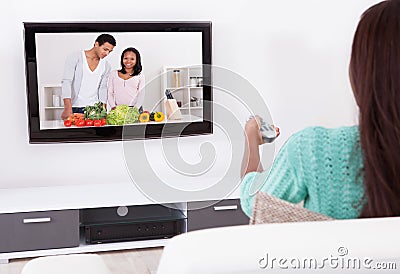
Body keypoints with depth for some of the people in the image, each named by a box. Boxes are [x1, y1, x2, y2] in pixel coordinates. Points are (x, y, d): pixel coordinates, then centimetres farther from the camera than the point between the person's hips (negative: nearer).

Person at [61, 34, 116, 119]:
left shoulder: (106, 66, 8)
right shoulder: (75, 58, -5)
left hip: (94, 109, 4)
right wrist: (68, 108, -24)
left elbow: (103, 88, 9)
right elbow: (66, 82, -13)